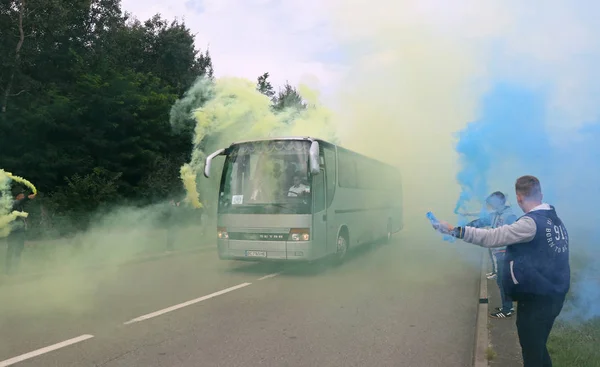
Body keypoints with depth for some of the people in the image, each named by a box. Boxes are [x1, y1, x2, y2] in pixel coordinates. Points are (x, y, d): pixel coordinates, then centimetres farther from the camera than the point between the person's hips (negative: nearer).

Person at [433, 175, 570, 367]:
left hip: (536, 299, -8)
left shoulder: (531, 223, -20)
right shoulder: (556, 220, 7)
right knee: (538, 348, 23)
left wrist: (455, 230, -25)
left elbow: (490, 237, -26)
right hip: (554, 296, 8)